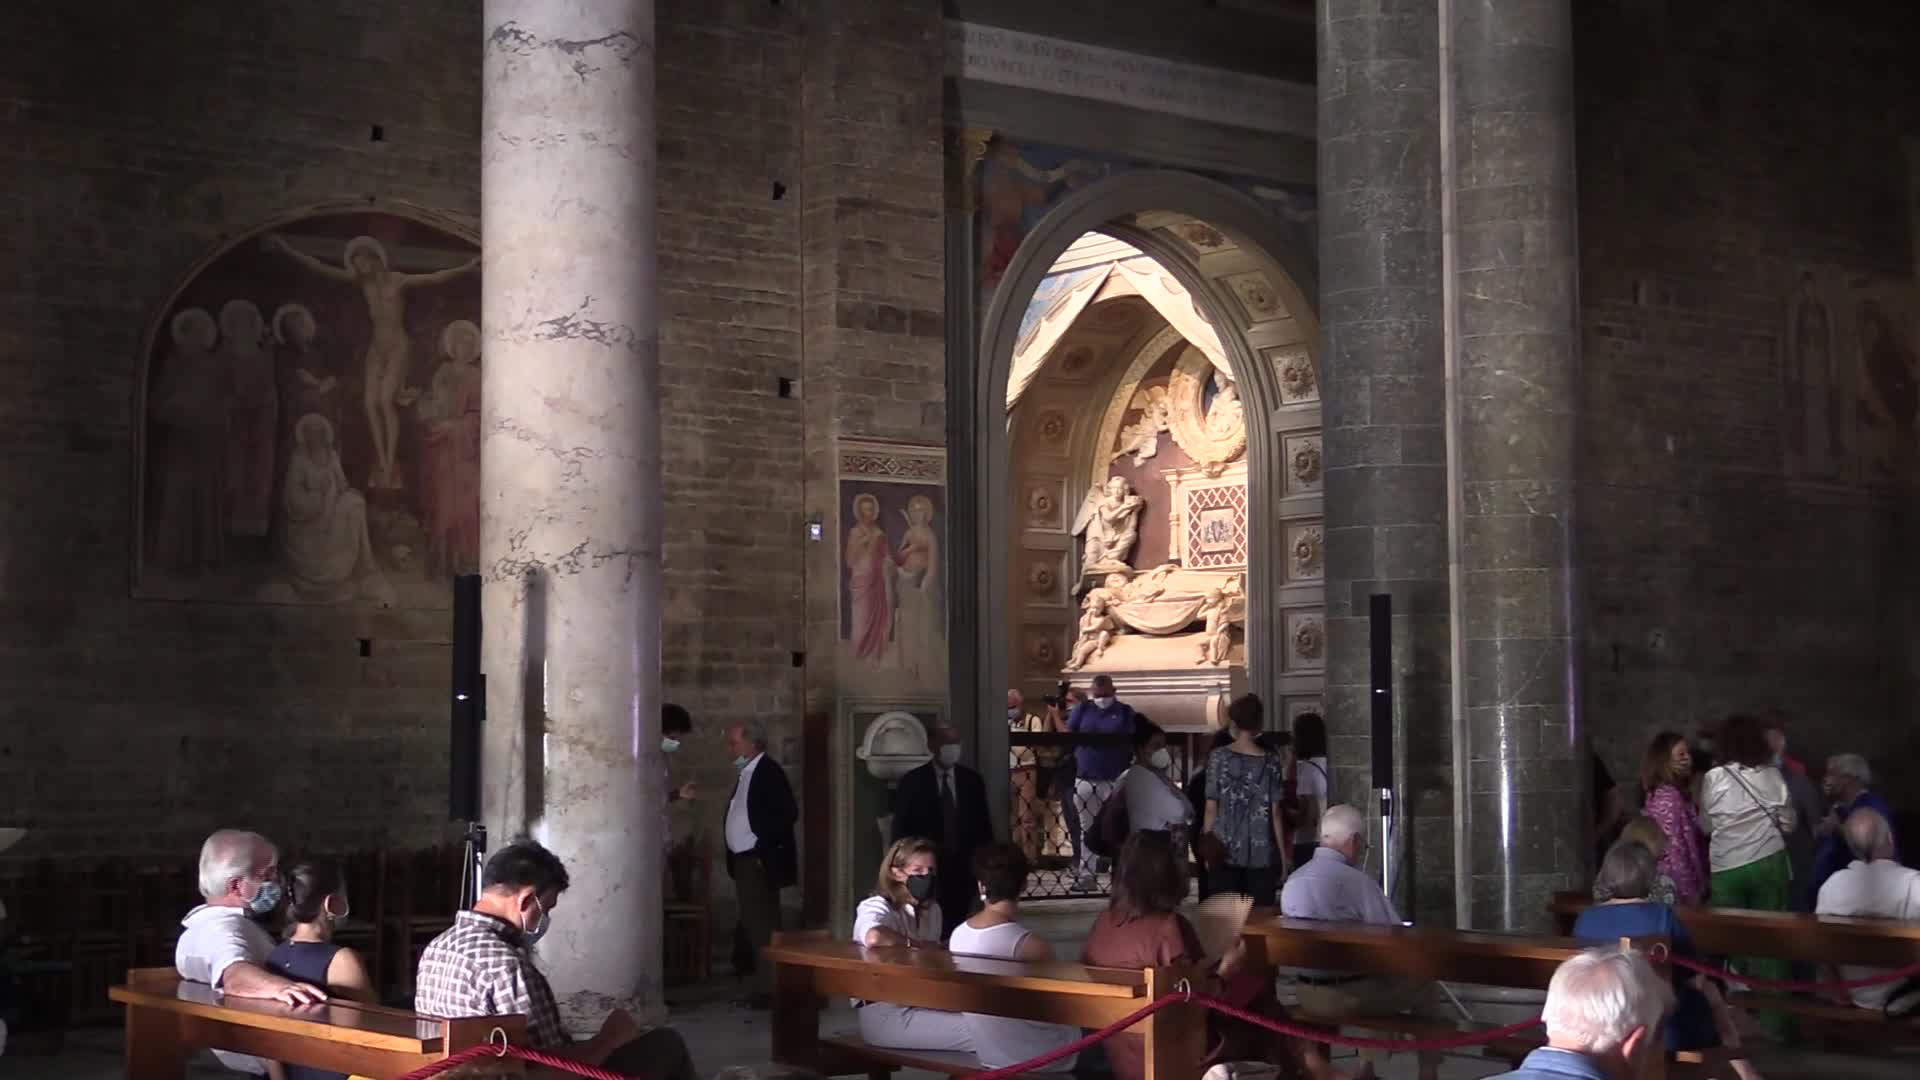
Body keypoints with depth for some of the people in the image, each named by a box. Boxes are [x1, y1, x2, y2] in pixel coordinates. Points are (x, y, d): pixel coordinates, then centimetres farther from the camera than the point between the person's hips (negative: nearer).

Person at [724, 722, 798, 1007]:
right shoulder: (746, 773, 15)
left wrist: (763, 850, -17)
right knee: (752, 922, 17)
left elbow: (788, 813, -20)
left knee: (762, 923, -7)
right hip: (743, 861, 8)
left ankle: (768, 989, -4)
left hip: (760, 862, -8)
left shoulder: (769, 771, -12)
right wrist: (733, 859, 11)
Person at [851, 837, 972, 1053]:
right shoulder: (876, 907, -9)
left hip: (919, 1006, 8)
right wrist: (917, 945, -18)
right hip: (884, 1014, -8)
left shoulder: (932, 911, 14)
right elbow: (874, 938, -34)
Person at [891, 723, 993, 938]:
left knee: (958, 927, -1)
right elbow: (901, 829, 1)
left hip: (963, 866, 2)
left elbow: (983, 824, 10)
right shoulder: (912, 782, 0)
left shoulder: (972, 780, 8)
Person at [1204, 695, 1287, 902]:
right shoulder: (1270, 762, 1)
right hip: (1261, 853, 0)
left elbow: (1211, 808, -3)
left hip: (1224, 851, 0)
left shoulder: (1218, 757, -2)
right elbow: (1275, 813, 1)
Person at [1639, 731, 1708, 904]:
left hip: (1664, 881, 9)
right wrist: (1690, 892, -19)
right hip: (1674, 883, -9)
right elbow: (1675, 849, -21)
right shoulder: (1669, 797, -17)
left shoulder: (1660, 793, 12)